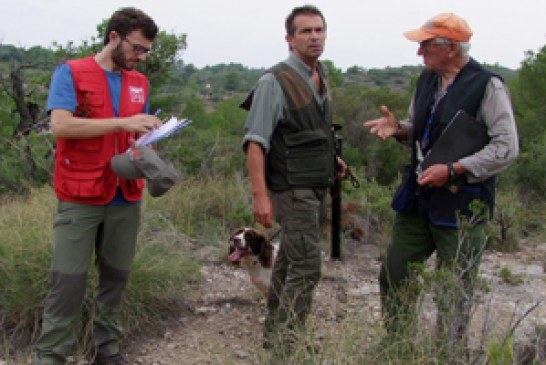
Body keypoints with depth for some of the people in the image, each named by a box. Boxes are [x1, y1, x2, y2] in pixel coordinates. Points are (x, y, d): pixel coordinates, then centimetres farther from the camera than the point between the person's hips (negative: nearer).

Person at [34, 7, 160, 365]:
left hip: (126, 198, 5)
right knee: (69, 280, -2)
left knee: (116, 277, 10)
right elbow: (60, 125, -17)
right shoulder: (70, 73, -4)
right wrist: (122, 122, -20)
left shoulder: (140, 83, 12)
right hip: (80, 198, -5)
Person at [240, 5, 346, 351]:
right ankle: (287, 343, 3)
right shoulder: (275, 82, -15)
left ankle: (275, 333, 28)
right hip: (292, 190, -8)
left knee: (290, 260, 15)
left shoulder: (321, 77, 10)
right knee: (306, 266, -9)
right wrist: (261, 195, -25)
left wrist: (331, 158, 9)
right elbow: (256, 142, -19)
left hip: (317, 188, 8)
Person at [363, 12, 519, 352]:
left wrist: (452, 170, -21)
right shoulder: (427, 79, 8)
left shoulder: (488, 86, -13)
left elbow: (506, 148, -15)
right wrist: (398, 128, -2)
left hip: (462, 206, -7)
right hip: (418, 198, 7)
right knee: (393, 276, 13)